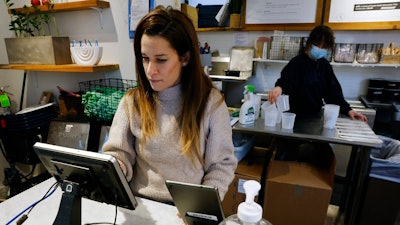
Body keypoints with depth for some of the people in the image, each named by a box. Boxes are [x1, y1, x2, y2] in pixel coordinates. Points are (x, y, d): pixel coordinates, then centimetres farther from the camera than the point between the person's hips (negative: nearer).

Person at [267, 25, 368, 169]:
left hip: (315, 117, 6)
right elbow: (286, 79, -30)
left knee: (325, 156, 10)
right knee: (286, 156, 4)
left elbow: (333, 91, 8)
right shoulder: (297, 62, -11)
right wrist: (279, 87, -54)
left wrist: (347, 110, -3)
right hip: (295, 118, -5)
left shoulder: (325, 66, 8)